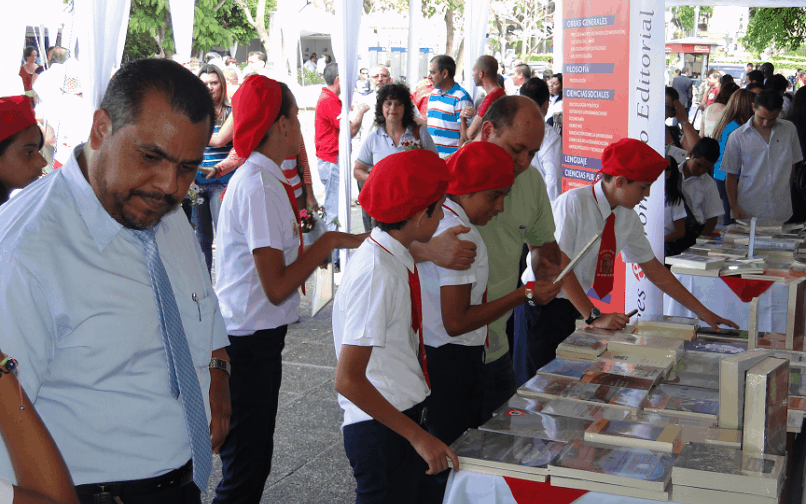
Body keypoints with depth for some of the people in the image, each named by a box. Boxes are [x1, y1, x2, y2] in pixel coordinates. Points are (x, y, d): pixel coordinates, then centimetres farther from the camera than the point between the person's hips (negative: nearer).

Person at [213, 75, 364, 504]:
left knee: (256, 454, 21)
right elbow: (276, 287, -23)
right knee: (246, 467, 1)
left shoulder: (258, 178, 10)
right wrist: (329, 242, -14)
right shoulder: (259, 186, -21)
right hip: (250, 341, -10)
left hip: (258, 337, 10)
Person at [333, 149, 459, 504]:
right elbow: (348, 380, -25)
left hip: (402, 415, 9)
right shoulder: (377, 275, -24)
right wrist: (418, 436, -23)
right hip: (381, 429, -9)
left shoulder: (395, 257, 4)